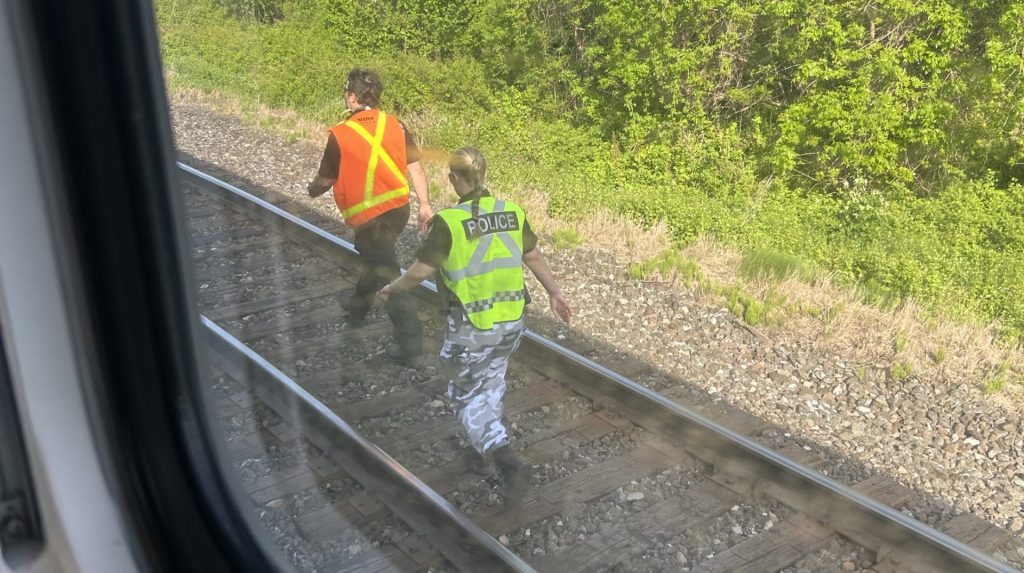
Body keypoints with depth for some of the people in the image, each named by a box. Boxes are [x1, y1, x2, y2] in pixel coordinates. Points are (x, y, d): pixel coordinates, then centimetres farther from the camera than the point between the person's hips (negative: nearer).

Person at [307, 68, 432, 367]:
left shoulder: (340, 135, -13)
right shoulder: (394, 124, -1)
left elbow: (325, 180, -3)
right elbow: (415, 166, -2)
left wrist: (312, 189, 19)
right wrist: (425, 204, 3)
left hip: (370, 218, -6)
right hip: (399, 209, 6)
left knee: (389, 278, -2)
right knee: (375, 259, 30)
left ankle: (411, 348, -1)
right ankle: (359, 306, 53)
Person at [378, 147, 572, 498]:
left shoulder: (448, 222, -18)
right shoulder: (512, 212, -2)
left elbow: (420, 271, -12)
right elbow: (534, 257, 9)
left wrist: (392, 289, 7)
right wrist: (554, 293, 22)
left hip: (471, 327, -6)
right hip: (512, 321, 6)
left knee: (466, 397, 10)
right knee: (491, 385, 26)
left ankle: (510, 465, -3)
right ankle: (483, 452, 39)